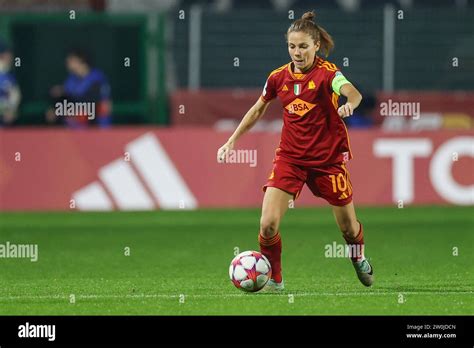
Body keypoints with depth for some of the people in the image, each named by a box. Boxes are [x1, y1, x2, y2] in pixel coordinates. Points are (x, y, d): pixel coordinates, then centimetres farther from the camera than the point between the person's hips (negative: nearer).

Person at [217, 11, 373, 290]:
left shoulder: (327, 72, -12)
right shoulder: (279, 77, 1)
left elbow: (353, 92, -33)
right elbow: (258, 109, 18)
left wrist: (350, 103, -56)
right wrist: (232, 140, 18)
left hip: (328, 157, -2)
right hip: (290, 157, 2)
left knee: (348, 227, 10)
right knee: (268, 224, -15)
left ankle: (359, 258, 46)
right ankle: (275, 278, 8)